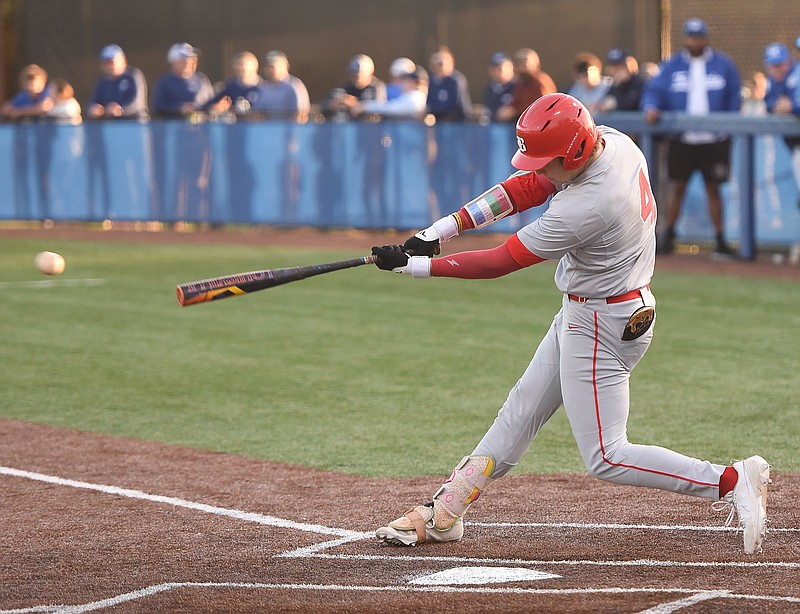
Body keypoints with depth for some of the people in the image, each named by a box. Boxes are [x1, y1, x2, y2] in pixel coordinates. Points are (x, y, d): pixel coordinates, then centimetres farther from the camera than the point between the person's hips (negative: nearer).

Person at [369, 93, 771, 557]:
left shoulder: (587, 206, -32)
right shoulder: (609, 140, -8)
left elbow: (501, 262, -24)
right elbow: (527, 188, 0)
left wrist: (415, 265, -16)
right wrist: (445, 227, -8)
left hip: (602, 327, -10)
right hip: (581, 314, 10)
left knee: (606, 458, -4)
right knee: (521, 411, 15)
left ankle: (733, 481, -4)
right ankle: (442, 515, 24)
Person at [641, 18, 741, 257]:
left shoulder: (723, 64, 2)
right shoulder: (672, 66, 3)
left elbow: (734, 97, 5)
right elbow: (654, 91, 0)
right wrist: (651, 107, -21)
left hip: (714, 141, 0)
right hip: (681, 141, 0)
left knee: (713, 190, 4)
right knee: (678, 188, 3)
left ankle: (720, 240, 8)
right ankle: (668, 235, 11)